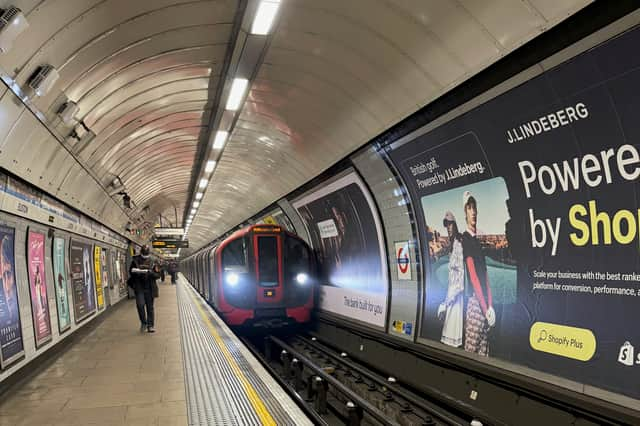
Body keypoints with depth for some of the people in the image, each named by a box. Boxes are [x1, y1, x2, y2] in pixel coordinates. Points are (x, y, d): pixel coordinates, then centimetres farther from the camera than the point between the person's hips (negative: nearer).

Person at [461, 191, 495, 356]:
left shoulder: (478, 240, 18)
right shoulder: (464, 239, -7)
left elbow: (486, 276, 14)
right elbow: (473, 276, -13)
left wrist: (490, 306, 4)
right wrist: (484, 308, -16)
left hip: (484, 303, 8)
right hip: (473, 301, -8)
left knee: (484, 352, 10)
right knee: (471, 351, -6)